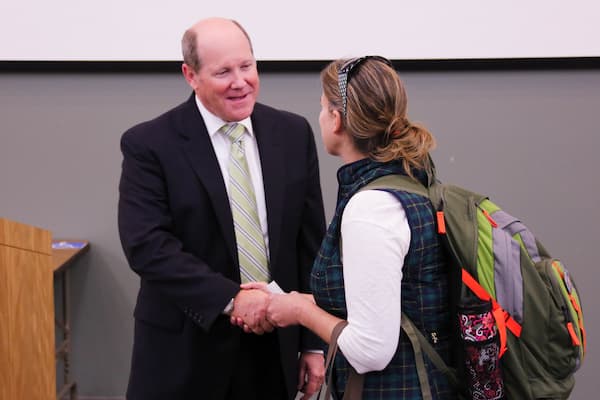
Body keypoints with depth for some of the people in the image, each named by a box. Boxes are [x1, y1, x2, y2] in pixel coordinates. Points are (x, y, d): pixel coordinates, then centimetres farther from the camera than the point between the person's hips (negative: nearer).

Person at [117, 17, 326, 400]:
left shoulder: (293, 133, 2)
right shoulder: (149, 144, -8)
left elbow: (311, 242, 3)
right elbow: (147, 244, -17)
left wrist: (316, 341, 2)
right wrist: (231, 298, -24)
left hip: (275, 345, 3)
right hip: (186, 351, -3)